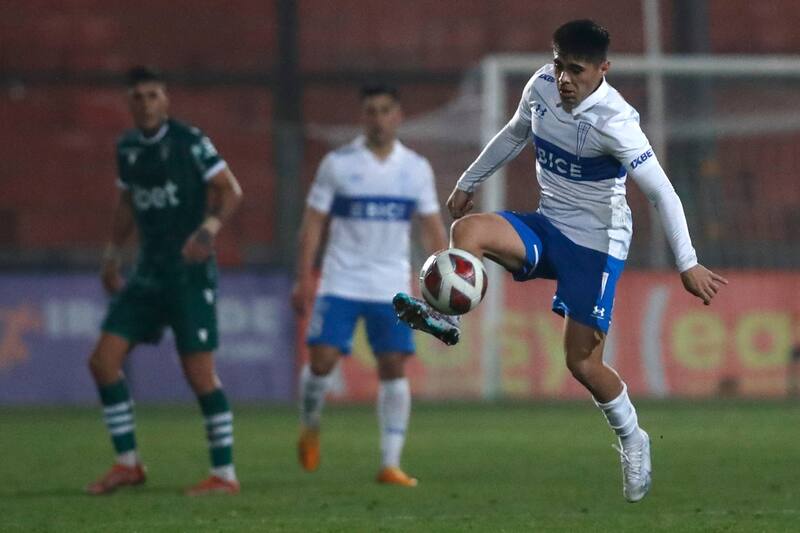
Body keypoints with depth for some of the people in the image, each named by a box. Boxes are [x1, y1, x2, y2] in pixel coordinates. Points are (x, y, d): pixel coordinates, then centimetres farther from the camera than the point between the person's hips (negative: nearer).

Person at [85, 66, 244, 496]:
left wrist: (208, 229, -25)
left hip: (190, 271, -7)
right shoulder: (127, 148, 10)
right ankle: (127, 463, 10)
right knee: (103, 359, -1)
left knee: (199, 370, -8)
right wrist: (112, 255, 19)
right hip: (149, 271, 7)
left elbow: (230, 190, -9)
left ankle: (224, 473, 2)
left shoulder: (189, 141, -9)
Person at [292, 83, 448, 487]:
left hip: (392, 287, 2)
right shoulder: (338, 164, 0)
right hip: (341, 283, -2)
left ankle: (390, 464, 0)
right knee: (322, 358, -13)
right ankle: (310, 427, 17)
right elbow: (314, 222, 1)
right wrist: (303, 279, -5)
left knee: (394, 366, -5)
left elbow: (432, 226, 10)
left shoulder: (416, 168, 6)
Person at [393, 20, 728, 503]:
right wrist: (469, 183, 24)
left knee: (582, 362, -5)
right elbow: (516, 134, 17)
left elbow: (662, 192, -23)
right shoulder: (542, 87, -5)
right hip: (547, 226, 6)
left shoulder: (613, 121, -25)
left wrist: (688, 265, -26)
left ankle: (632, 440, 19)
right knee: (467, 230, -25)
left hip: (598, 241, -6)